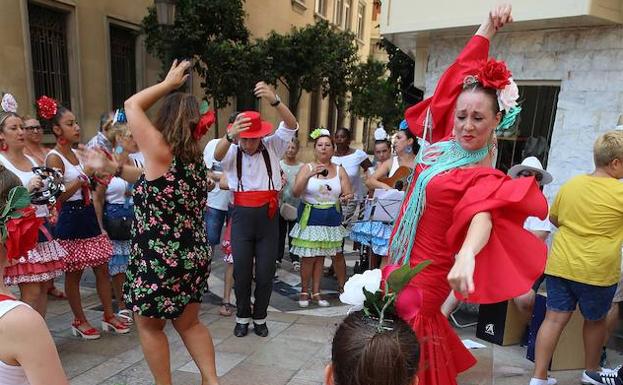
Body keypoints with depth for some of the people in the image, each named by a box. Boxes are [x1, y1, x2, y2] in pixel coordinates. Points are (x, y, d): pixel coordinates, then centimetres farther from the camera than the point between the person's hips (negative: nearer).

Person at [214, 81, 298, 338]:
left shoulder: (272, 146, 1)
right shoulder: (232, 151, -1)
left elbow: (292, 126, -13)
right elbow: (217, 155, -23)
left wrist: (274, 101, -32)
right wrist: (230, 135, -46)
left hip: (268, 215, 1)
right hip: (242, 215, 0)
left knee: (265, 271, 8)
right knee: (241, 269, 8)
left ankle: (260, 317, 28)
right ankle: (242, 317, 28)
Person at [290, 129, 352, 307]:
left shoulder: (340, 170, 4)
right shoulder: (307, 167, -2)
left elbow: (347, 193, 3)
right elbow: (295, 192, -12)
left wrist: (346, 197, -21)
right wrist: (310, 175, -25)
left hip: (331, 218, 2)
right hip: (310, 216, -2)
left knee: (320, 256, 9)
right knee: (308, 257, -2)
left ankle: (316, 292, 23)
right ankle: (304, 291, 18)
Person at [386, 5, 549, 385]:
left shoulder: (483, 178, -17)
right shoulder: (447, 143, 0)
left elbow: (482, 215, -39)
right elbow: (459, 72, 7)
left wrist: (467, 254, -59)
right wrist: (488, 28, 2)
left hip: (423, 276, -7)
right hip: (401, 262, 7)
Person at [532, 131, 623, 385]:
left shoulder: (570, 185, 5)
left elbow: (553, 218, 16)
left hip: (560, 265, 4)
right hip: (596, 271, -3)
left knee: (554, 318, 5)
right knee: (595, 320, 19)